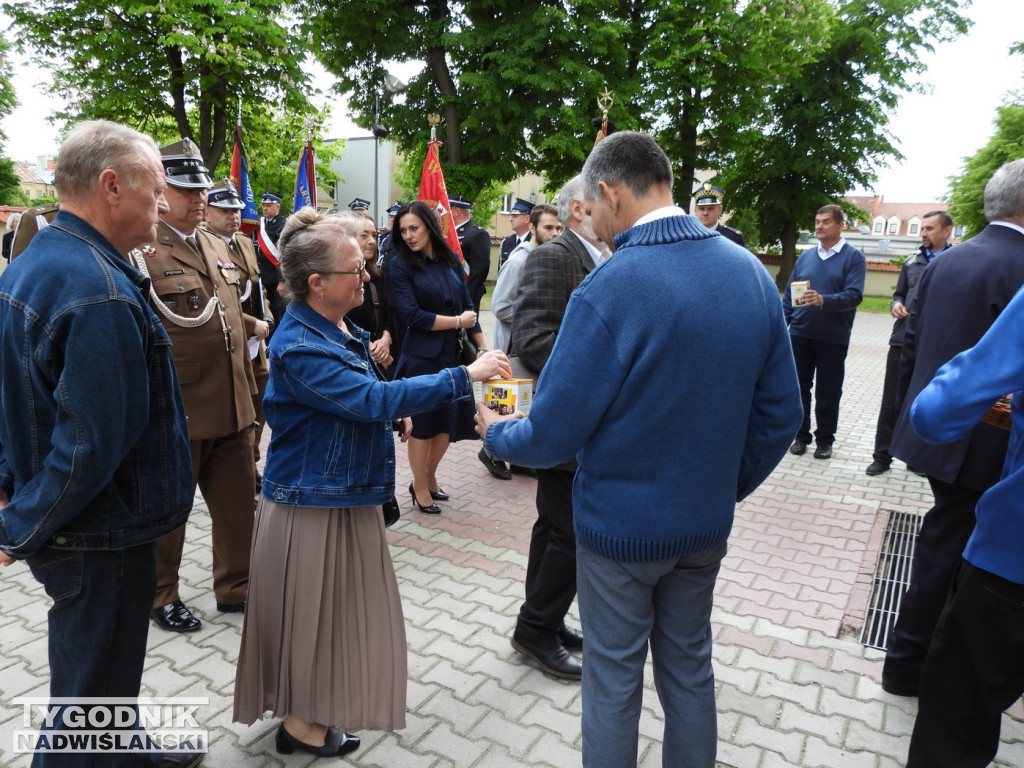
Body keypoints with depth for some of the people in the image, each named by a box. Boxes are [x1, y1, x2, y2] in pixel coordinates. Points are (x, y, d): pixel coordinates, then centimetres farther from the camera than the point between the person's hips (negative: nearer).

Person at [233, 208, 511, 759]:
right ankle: (300, 723, 32)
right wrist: (464, 377, -31)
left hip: (347, 495, 9)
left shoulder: (341, 326, 3)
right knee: (311, 613, 9)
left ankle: (317, 706, 42)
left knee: (336, 607, 22)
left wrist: (395, 406, 4)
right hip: (312, 503, -9)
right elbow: (374, 400, -33)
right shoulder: (299, 346, -26)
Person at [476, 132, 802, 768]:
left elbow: (553, 436, -20)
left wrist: (496, 433, 1)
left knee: (613, 678, 15)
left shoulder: (608, 290, -24)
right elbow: (781, 414, 1)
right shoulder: (752, 273, -4)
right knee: (690, 667, 24)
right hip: (707, 523, 6)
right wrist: (729, 485, 14)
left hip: (622, 525, -6)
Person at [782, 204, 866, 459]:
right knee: (800, 387, 8)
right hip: (800, 335, 3)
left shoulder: (853, 257, -3)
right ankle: (801, 436, 20)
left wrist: (823, 300, -31)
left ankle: (825, 439, 19)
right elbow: (789, 294, 11)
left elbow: (854, 295, -14)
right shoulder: (805, 256, 10)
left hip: (833, 338, -3)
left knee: (828, 392, 6)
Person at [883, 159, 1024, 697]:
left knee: (947, 542, 23)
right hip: (980, 444, -7)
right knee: (946, 550, 7)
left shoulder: (944, 262, 5)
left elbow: (911, 346, 9)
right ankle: (907, 664, 23)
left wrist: (912, 415, 17)